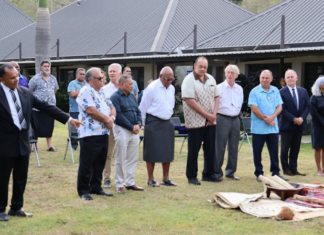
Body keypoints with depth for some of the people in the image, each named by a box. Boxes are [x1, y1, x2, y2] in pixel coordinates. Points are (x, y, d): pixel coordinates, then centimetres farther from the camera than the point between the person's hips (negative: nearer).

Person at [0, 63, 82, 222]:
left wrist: (68, 119, 5)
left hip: (23, 142, 5)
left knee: (21, 178, 13)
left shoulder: (25, 93, 5)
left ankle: (16, 208, 26)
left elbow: (46, 107, 7)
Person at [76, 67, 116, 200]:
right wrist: (107, 119, -11)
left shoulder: (101, 92, 18)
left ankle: (96, 187, 23)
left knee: (100, 164, 13)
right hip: (90, 134, -9)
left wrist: (112, 118, -5)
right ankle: (83, 190, 7)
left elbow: (111, 107, 18)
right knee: (86, 164, -1)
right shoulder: (85, 92, -11)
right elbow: (91, 111, -21)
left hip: (103, 133, 9)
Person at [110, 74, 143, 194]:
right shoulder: (115, 97, -10)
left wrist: (138, 124, -3)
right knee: (120, 159, 0)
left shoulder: (132, 96, 14)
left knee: (133, 158, 10)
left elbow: (138, 111, 16)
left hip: (134, 130, 7)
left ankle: (130, 183, 19)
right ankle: (119, 185, 7)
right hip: (122, 130, -7)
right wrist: (131, 127, -14)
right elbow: (119, 116, -16)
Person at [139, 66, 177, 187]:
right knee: (152, 152, -1)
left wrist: (169, 116, 17)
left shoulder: (171, 88, 8)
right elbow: (143, 107, -8)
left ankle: (166, 178, 18)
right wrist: (145, 124, -3)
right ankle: (150, 179, 8)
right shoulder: (151, 88, -12)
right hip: (154, 123, -6)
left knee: (168, 152, 8)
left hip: (167, 123, 6)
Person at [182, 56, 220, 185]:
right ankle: (191, 176, 8)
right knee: (194, 150, 0)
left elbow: (216, 97, 13)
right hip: (195, 121, -6)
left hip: (210, 121, 6)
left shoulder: (210, 79, 11)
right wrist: (207, 115, -16)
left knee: (210, 149, 11)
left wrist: (214, 114, -3)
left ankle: (209, 174, 22)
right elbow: (190, 101, -18)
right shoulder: (189, 80, -10)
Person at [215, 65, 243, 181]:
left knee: (234, 147, 7)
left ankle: (230, 172, 16)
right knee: (219, 147, -4)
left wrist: (236, 112, 15)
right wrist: (214, 115, -6)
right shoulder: (219, 88, -5)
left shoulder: (239, 89, 10)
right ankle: (217, 172, 3)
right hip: (222, 119, -5)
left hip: (235, 119, 5)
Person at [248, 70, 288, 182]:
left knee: (274, 151, 6)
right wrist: (267, 120, -10)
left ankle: (276, 172, 15)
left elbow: (279, 107, 5)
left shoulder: (275, 91, 9)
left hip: (273, 127, 3)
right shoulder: (254, 92, -4)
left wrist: (272, 117, -14)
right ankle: (259, 173, 12)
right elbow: (254, 109, -10)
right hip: (258, 128, -3)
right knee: (257, 151, 2)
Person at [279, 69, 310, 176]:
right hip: (287, 124, -4)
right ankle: (286, 169, 13)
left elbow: (307, 106, 5)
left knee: (296, 148, 7)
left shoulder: (303, 91, 8)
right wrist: (293, 119, -17)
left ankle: (293, 168, 14)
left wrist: (302, 118, -11)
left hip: (300, 124, 4)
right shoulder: (282, 92, -6)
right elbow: (282, 109, -11)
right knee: (285, 148, 3)